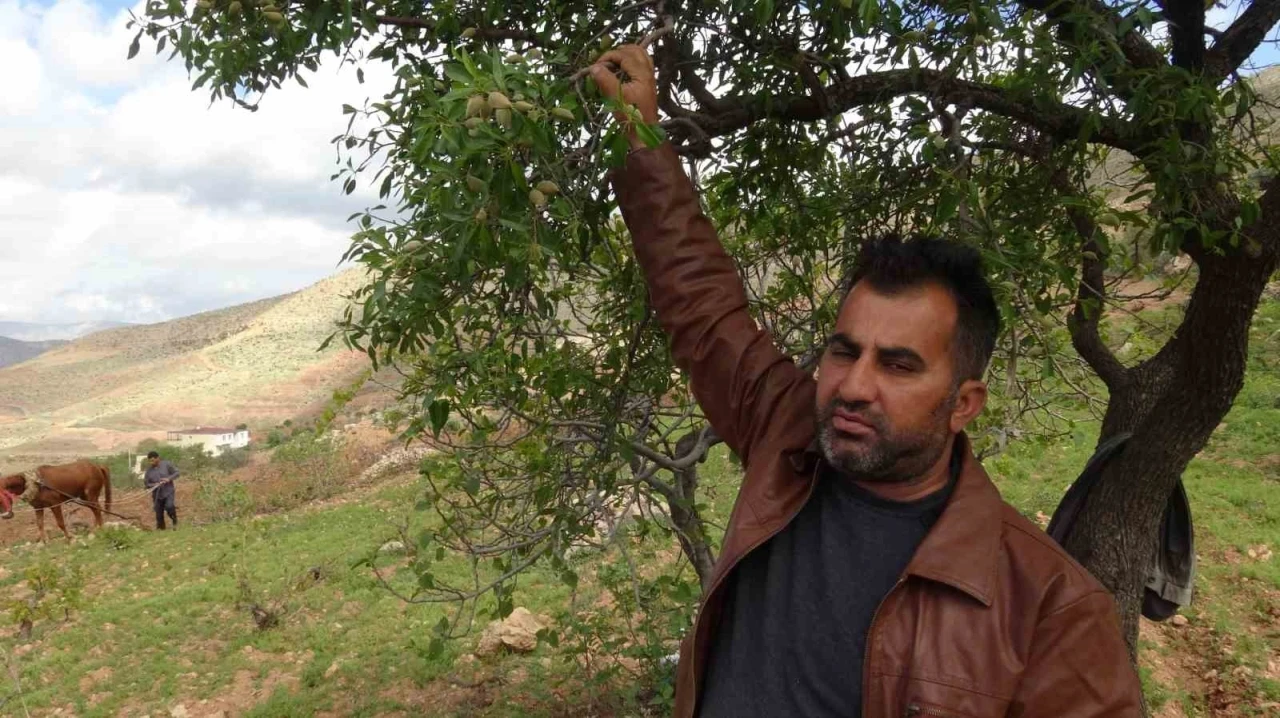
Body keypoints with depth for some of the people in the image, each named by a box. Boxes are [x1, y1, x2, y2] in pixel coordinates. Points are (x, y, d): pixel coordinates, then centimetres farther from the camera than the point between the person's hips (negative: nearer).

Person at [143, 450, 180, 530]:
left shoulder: (166, 464, -3)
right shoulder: (149, 470, 4)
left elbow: (177, 473, 1)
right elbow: (146, 483, 5)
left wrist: (169, 478, -17)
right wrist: (154, 485, -15)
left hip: (168, 492, -3)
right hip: (157, 495, 3)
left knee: (169, 507, -27)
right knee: (159, 516, 3)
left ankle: (175, 520, -1)